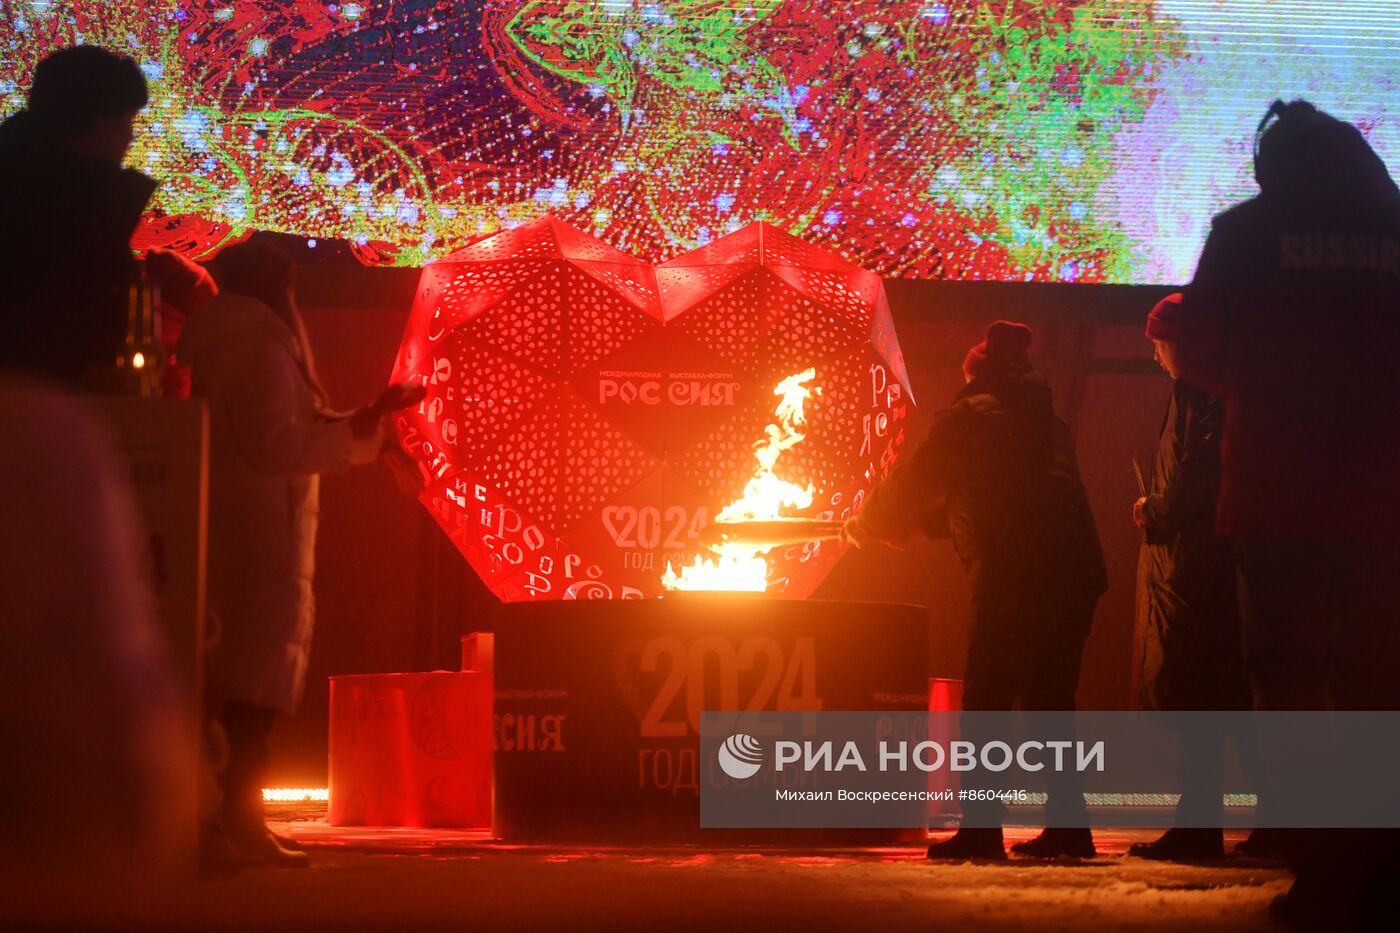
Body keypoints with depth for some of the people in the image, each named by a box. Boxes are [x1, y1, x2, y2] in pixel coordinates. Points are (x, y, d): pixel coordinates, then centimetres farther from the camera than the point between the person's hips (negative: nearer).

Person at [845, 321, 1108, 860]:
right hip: (1075, 574, 7)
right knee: (1050, 700, 14)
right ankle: (1068, 825, 10)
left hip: (1013, 577, -7)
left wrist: (866, 525, 27)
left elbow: (912, 484, 9)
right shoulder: (1048, 421, 25)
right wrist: (909, 520, 42)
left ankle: (980, 829, -8)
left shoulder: (968, 417, 3)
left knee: (985, 702, -3)